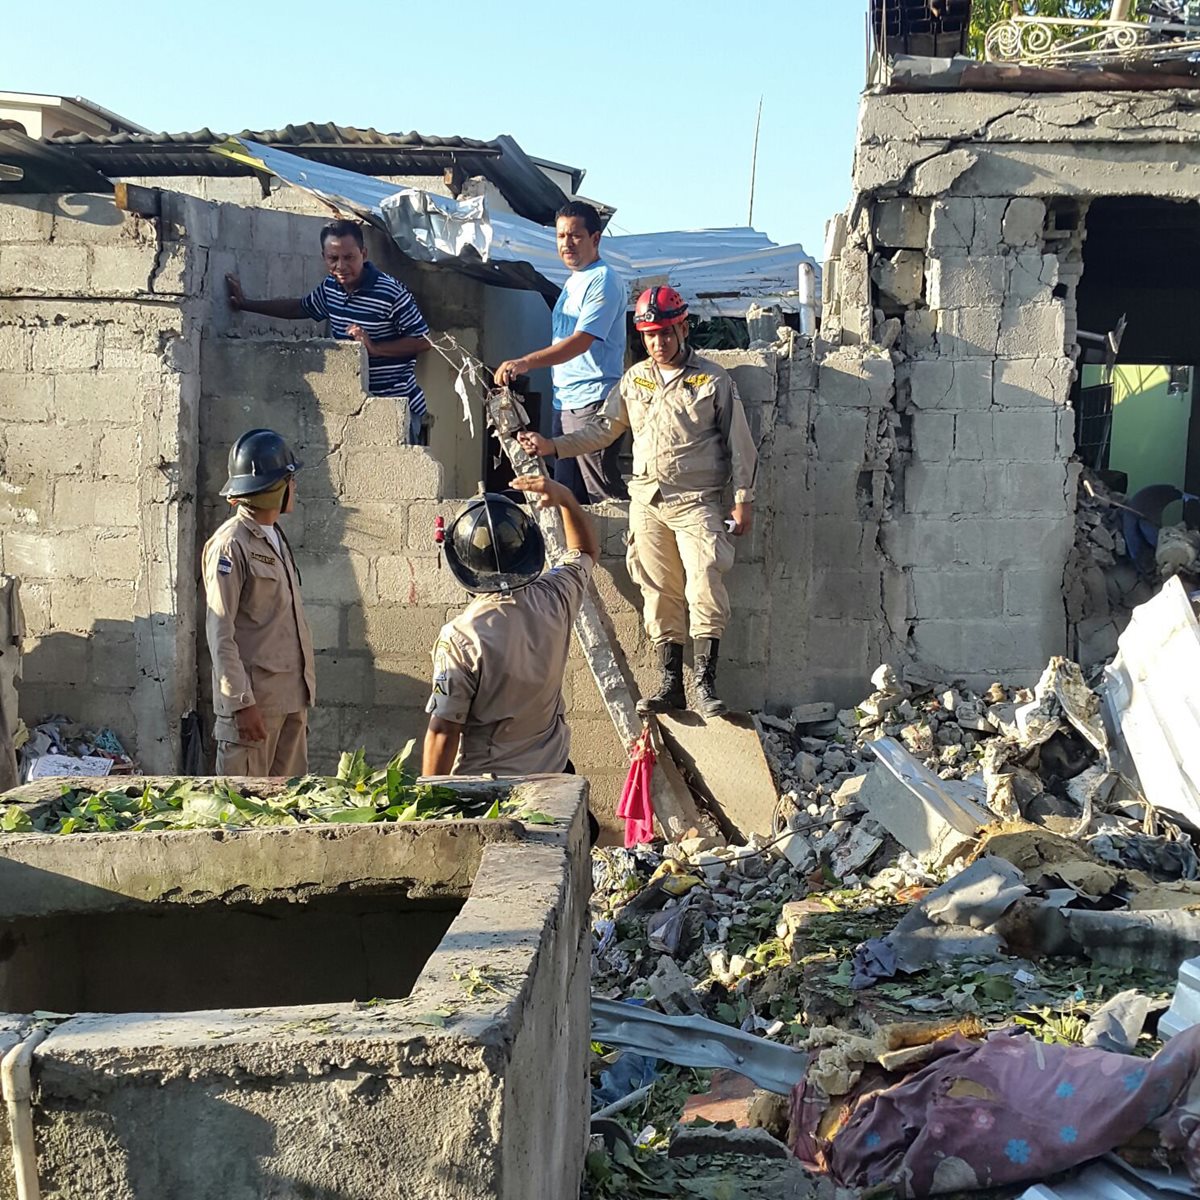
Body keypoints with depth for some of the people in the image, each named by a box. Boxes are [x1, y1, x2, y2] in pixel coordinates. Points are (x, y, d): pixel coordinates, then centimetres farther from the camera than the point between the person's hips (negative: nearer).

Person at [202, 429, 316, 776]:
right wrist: (241, 702, -19)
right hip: (254, 698, -8)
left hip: (292, 697, 8)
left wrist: (304, 690, 16)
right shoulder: (231, 544, -11)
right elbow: (220, 632, -15)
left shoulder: (276, 538, 16)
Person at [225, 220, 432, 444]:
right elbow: (301, 308, 26)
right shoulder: (330, 288, 6)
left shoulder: (391, 293, -17)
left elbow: (423, 341, -12)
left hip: (396, 406, -7)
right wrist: (246, 304, 28)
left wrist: (375, 348, -20)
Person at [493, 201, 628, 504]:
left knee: (604, 494, -11)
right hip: (565, 404, 10)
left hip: (592, 402, -10)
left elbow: (581, 341, -21)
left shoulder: (603, 280, -11)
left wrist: (525, 363, -29)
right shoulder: (573, 281, 20)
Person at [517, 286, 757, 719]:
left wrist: (743, 500, -2)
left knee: (705, 585, -16)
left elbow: (739, 443, 1)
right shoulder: (634, 380, 11)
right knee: (659, 594, 5)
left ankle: (705, 685, -11)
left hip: (697, 501, -4)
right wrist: (552, 446, 4)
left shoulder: (712, 380, 0)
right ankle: (670, 684, 11)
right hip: (647, 501, 4)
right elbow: (603, 428, 16)